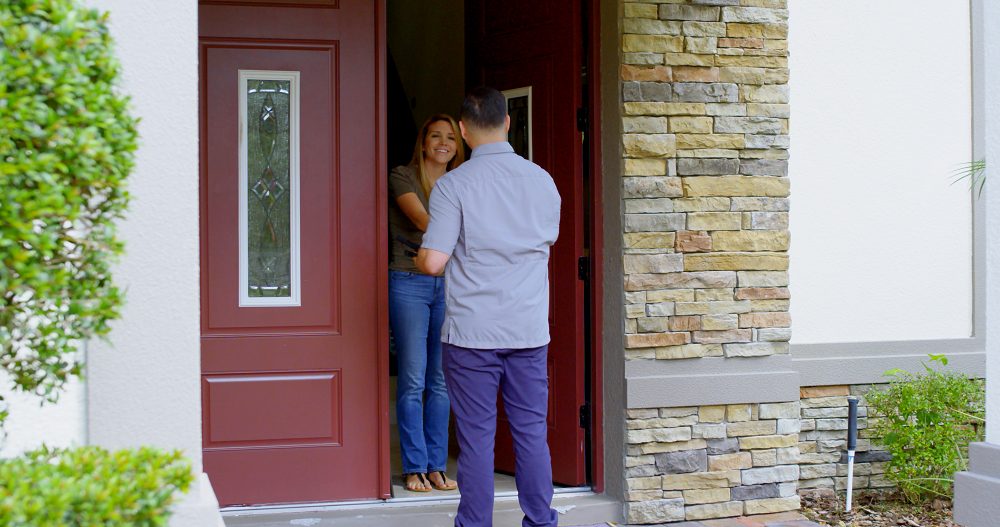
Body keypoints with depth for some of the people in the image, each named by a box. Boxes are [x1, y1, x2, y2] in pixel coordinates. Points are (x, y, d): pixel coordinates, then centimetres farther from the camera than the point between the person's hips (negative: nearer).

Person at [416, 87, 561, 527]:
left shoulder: (454, 185, -9)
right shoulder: (543, 180, 5)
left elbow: (433, 261, -13)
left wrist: (417, 259, 9)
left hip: (472, 331, -3)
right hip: (530, 329, 4)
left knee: (476, 436, 2)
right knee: (531, 432, 9)